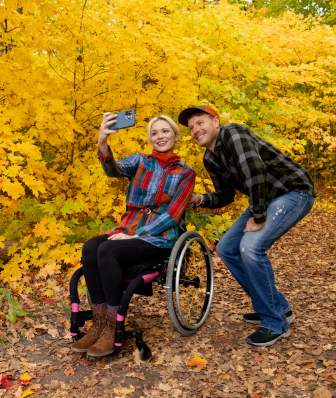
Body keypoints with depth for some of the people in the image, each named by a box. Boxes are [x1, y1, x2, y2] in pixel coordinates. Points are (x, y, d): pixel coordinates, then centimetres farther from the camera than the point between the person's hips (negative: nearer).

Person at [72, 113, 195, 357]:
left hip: (160, 238, -4)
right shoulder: (140, 160, 11)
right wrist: (102, 143, -32)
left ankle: (112, 328, -20)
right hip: (128, 231, 4)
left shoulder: (185, 173, 3)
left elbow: (172, 214, -6)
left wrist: (138, 235, -15)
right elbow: (114, 169, -11)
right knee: (90, 248, -26)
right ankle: (98, 325, -18)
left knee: (107, 251, -30)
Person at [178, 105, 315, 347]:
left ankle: (275, 323, -7)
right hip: (267, 198, 9)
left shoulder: (233, 134, -19)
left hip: (293, 191, -9)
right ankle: (277, 306, 18)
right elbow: (226, 195, 14)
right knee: (227, 249, 7)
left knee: (251, 246, -26)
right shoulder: (211, 159, 7)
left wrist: (257, 218, -25)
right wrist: (201, 200, -5)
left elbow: (255, 172, -31)